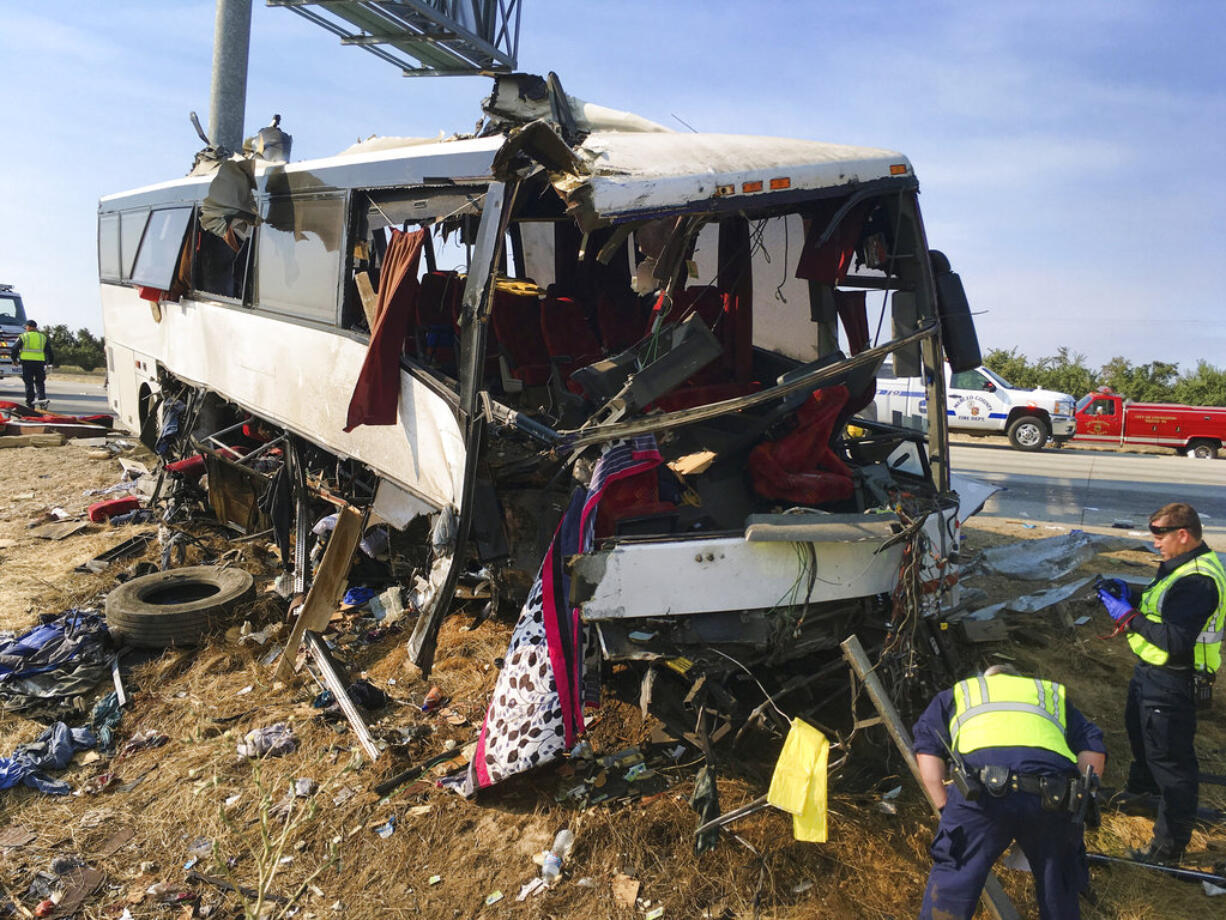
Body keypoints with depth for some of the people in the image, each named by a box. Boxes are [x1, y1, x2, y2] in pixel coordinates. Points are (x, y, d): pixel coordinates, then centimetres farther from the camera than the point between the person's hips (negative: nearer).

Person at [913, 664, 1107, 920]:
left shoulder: (956, 694, 34)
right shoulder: (1054, 694, 39)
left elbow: (927, 750, 19)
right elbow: (1094, 750, 23)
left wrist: (946, 809, 20)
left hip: (982, 792, -2)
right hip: (1052, 799, 2)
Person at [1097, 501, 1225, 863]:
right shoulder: (1184, 564, 4)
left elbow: (1176, 640, -33)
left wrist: (1128, 616, -27)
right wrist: (1131, 595, 0)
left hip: (1170, 683, -11)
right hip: (1151, 672, 11)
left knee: (1170, 758, 1)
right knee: (1140, 732, 30)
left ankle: (1170, 844, 15)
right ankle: (1141, 788, 56)